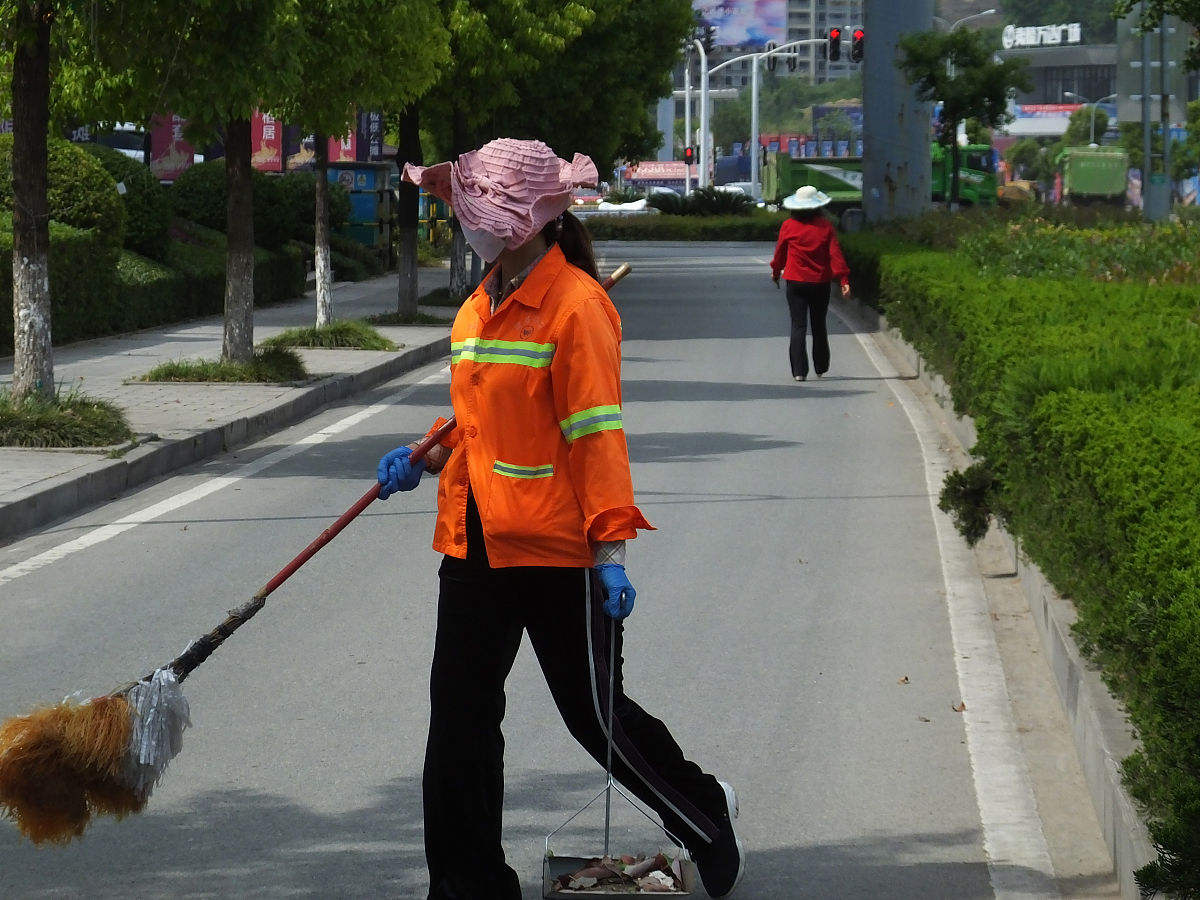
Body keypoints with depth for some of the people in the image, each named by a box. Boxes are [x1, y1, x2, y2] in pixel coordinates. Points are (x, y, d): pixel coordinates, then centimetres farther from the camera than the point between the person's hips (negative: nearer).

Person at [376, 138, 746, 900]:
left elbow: (597, 433, -16)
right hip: (477, 545, 7)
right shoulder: (479, 308, 12)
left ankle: (707, 818, 30)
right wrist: (427, 459, 4)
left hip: (558, 550, -7)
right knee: (460, 721, 4)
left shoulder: (575, 304, -13)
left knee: (596, 715, 6)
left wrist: (612, 548, -20)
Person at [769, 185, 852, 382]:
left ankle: (799, 371, -11)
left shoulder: (788, 226, -5)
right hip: (820, 282, 1)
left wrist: (775, 271, 24)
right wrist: (844, 280, -6)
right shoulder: (825, 225, -5)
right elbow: (835, 253, -8)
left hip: (796, 282, -1)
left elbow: (780, 252, 6)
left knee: (798, 326, -1)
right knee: (819, 326, 15)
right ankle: (820, 368, 24)